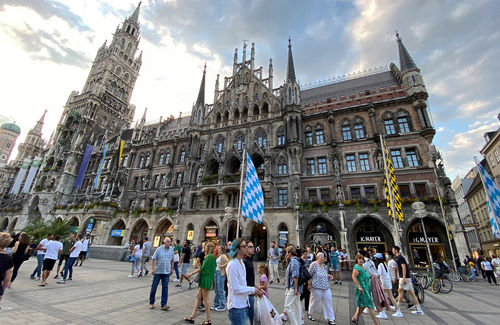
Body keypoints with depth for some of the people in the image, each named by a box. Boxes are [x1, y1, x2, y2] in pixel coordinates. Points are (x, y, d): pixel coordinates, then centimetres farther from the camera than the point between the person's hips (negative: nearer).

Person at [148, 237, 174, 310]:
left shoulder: (171, 249, 2)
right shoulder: (159, 249, -9)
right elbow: (153, 259, -6)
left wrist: (172, 268, 11)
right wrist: (153, 268, -12)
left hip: (166, 272, 2)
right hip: (158, 271, -2)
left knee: (165, 287, 0)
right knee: (154, 286, 9)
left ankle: (163, 304, 5)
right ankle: (151, 303, 27)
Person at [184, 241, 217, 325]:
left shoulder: (209, 257, -19)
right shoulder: (211, 257, 11)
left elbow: (202, 268, -18)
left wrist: (192, 273, -11)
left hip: (206, 279, -10)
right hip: (203, 279, 10)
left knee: (205, 298, 1)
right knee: (198, 296, 15)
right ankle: (192, 316, 25)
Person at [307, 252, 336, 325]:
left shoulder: (324, 265, 7)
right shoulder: (314, 264, -15)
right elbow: (309, 275, -14)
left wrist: (328, 276, 2)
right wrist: (309, 285, -13)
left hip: (326, 287, 6)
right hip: (317, 287, -6)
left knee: (328, 303, 7)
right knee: (315, 302, 9)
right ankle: (309, 314, 34)